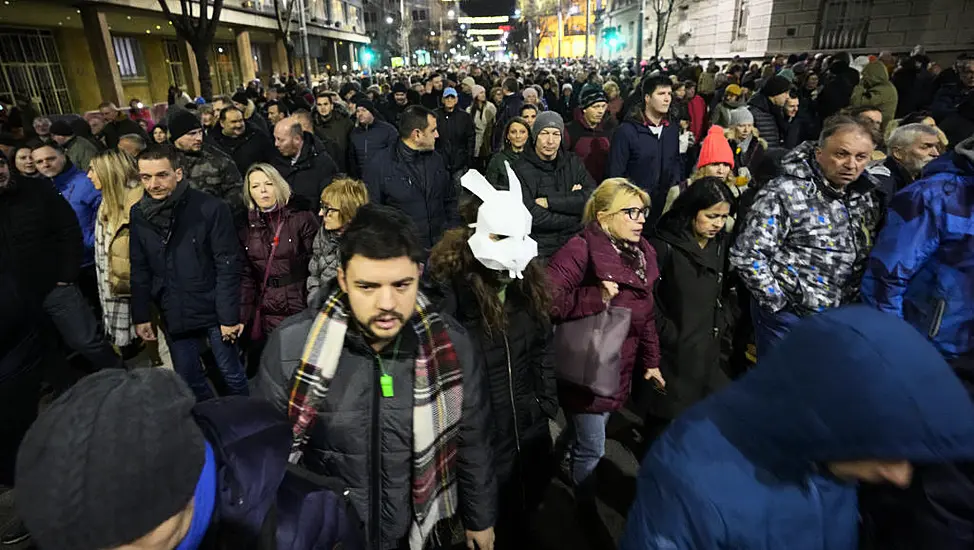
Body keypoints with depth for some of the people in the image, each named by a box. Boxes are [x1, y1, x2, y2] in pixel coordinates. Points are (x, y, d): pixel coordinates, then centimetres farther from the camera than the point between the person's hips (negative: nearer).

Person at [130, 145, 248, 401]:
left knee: (232, 375, 7)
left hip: (214, 310, -4)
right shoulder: (138, 214, 1)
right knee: (188, 380, 14)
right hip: (173, 315, 4)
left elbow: (228, 266, -13)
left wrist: (229, 316, -13)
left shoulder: (211, 208, -14)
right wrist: (141, 316, 6)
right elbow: (139, 271, 8)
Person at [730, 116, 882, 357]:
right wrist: (778, 302, -15)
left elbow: (870, 254, 18)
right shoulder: (785, 193, -16)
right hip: (788, 314, -6)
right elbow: (746, 255, -19)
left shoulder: (866, 197, 5)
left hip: (839, 317, 7)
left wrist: (858, 299, 7)